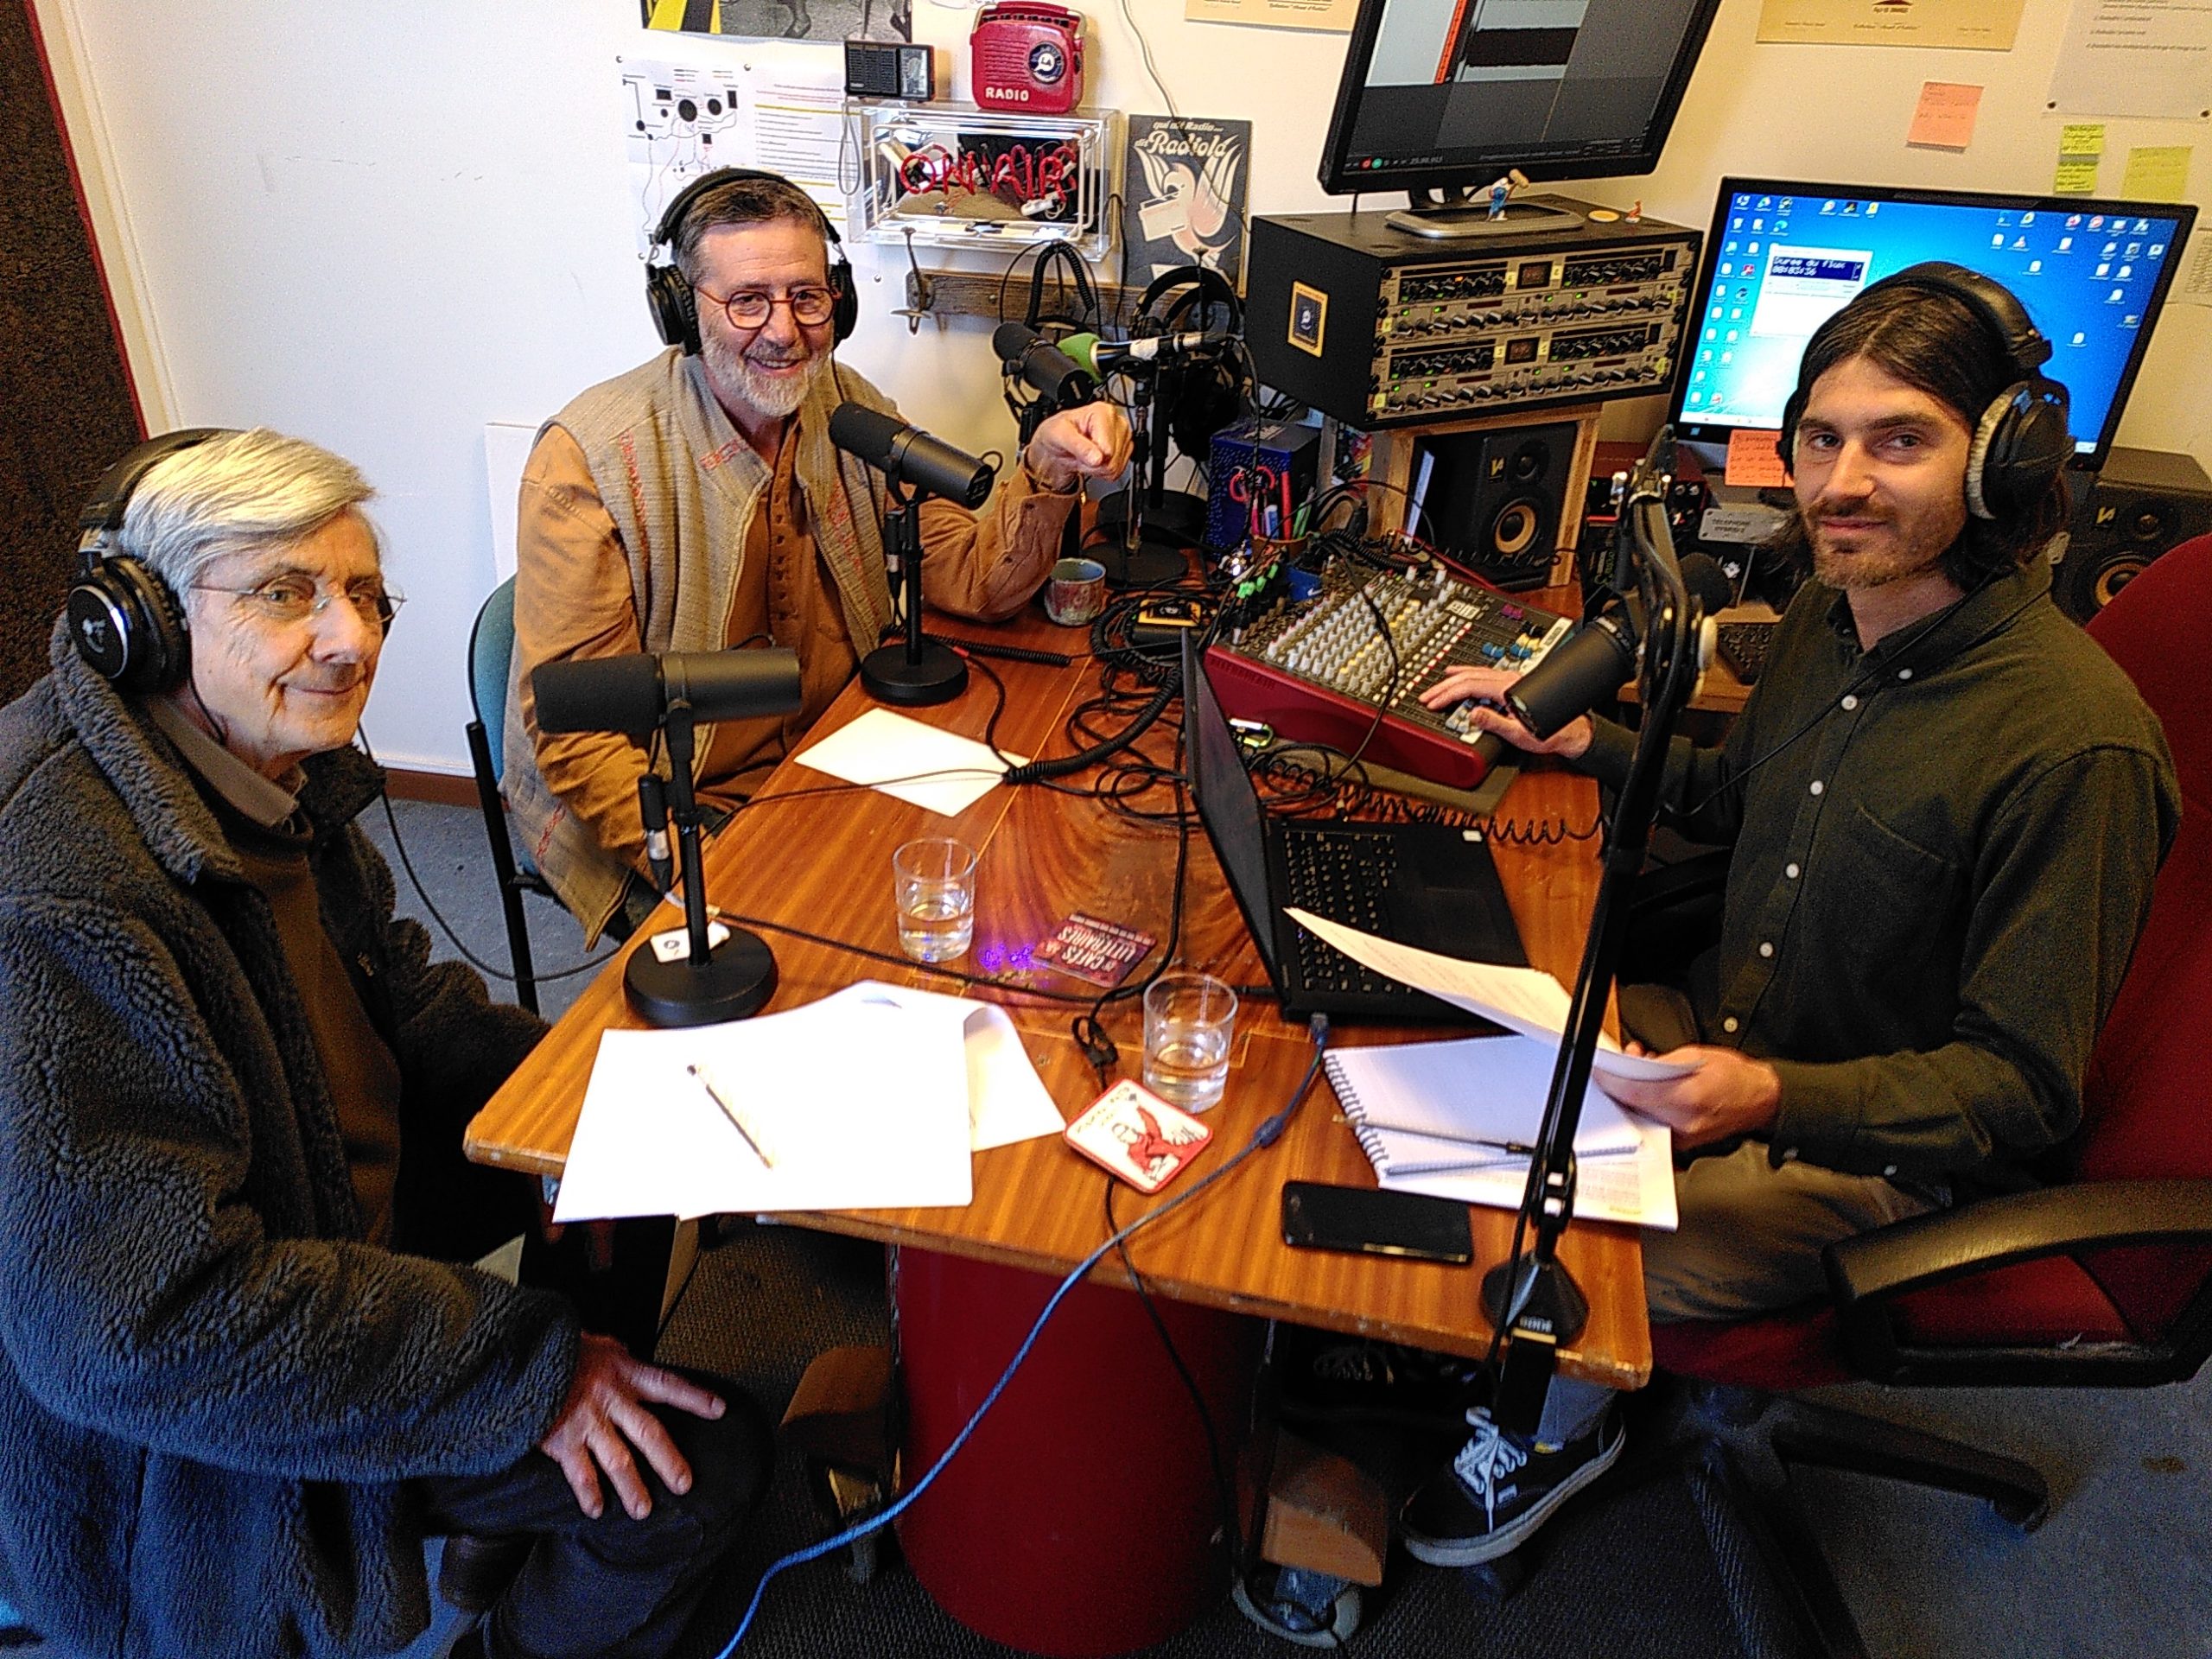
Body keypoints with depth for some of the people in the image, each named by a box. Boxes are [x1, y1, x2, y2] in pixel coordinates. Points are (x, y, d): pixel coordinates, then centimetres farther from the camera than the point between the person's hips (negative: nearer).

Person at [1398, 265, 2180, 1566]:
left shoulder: (2077, 748, -27)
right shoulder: (1833, 613, -2)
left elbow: (2019, 1092, -22)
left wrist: (1772, 1100, -37)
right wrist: (1583, 740, 3)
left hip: (1879, 1152, -7)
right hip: (1726, 1037, 7)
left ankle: (1559, 1423, 23)